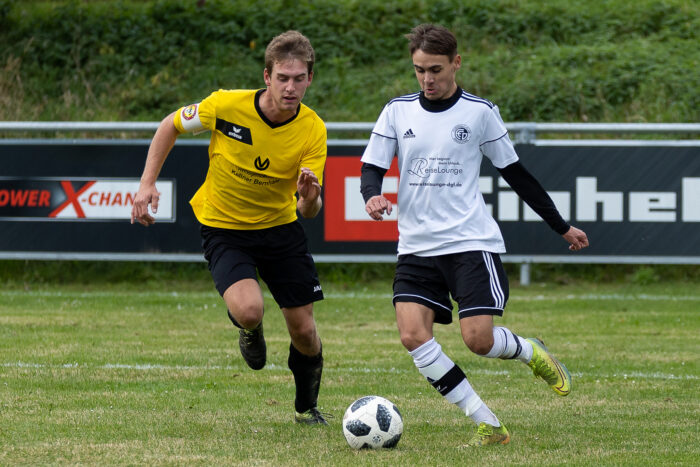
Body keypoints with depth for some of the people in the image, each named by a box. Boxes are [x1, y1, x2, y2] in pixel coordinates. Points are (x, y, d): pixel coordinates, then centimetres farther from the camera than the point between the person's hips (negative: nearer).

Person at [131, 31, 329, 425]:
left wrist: (310, 198, -40)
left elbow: (309, 210, -16)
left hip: (280, 226, 2)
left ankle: (307, 407, 33)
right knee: (248, 310, -28)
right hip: (223, 227, -2)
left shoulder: (313, 130, -17)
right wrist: (148, 184, -9)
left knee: (304, 330, 3)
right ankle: (250, 331, 11)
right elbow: (170, 126, -2)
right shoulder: (227, 105, -22)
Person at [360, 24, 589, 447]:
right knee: (413, 336, -17)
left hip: (471, 242, -3)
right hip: (417, 247, 3)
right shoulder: (398, 111, 7)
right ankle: (487, 425, -11)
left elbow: (515, 172, 10)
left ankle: (531, 352, 21)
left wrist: (562, 227, 14)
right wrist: (373, 196, -19)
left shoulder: (480, 112, 1)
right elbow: (372, 167, 6)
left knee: (478, 339, -16)